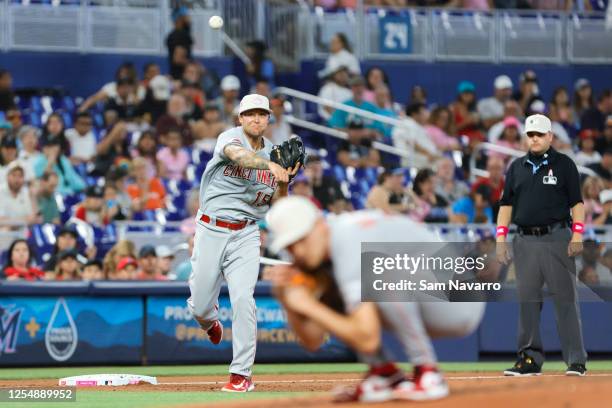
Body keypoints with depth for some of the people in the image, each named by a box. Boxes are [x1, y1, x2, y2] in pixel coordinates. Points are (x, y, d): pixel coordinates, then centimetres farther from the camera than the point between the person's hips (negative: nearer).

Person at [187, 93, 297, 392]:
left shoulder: (273, 152, 6)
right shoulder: (230, 137, -8)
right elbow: (239, 156, -34)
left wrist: (284, 181, -13)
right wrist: (270, 165, -51)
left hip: (245, 235, 2)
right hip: (211, 230, -2)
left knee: (242, 299, -16)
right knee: (199, 307, 4)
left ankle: (241, 374, -10)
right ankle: (211, 318, 43)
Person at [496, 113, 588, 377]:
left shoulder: (564, 164, 5)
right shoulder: (517, 167, 16)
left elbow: (576, 201, 1)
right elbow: (506, 203, 16)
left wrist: (577, 234, -11)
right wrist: (501, 238, 6)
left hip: (557, 238, -4)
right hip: (525, 241, 4)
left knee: (565, 299, -6)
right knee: (527, 300, 4)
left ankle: (576, 360, -5)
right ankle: (530, 359, 9)